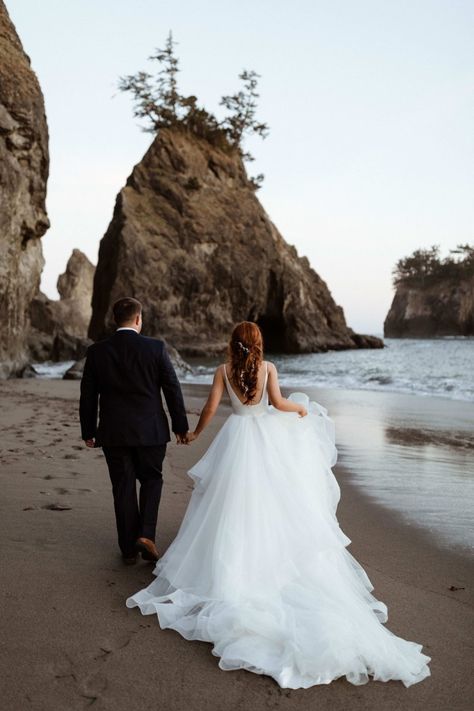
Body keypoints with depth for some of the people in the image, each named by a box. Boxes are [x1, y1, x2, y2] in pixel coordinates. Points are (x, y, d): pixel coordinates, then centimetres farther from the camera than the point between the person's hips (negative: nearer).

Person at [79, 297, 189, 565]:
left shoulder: (97, 351, -2)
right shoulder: (156, 348, -7)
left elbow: (88, 395, 2)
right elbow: (173, 389, -4)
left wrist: (88, 431, 13)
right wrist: (181, 426, 5)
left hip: (113, 432, 2)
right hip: (151, 431, -1)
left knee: (123, 488, 11)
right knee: (151, 480, 17)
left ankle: (129, 549, 17)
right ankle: (146, 534, 1)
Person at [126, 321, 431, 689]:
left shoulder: (224, 370, -1)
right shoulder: (267, 367, -2)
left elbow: (211, 408, -4)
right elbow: (278, 402, -13)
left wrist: (196, 432, 13)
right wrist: (301, 407, 7)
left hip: (236, 438, 0)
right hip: (266, 439, 0)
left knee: (235, 504, 8)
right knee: (273, 505, 9)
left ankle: (233, 568, 10)